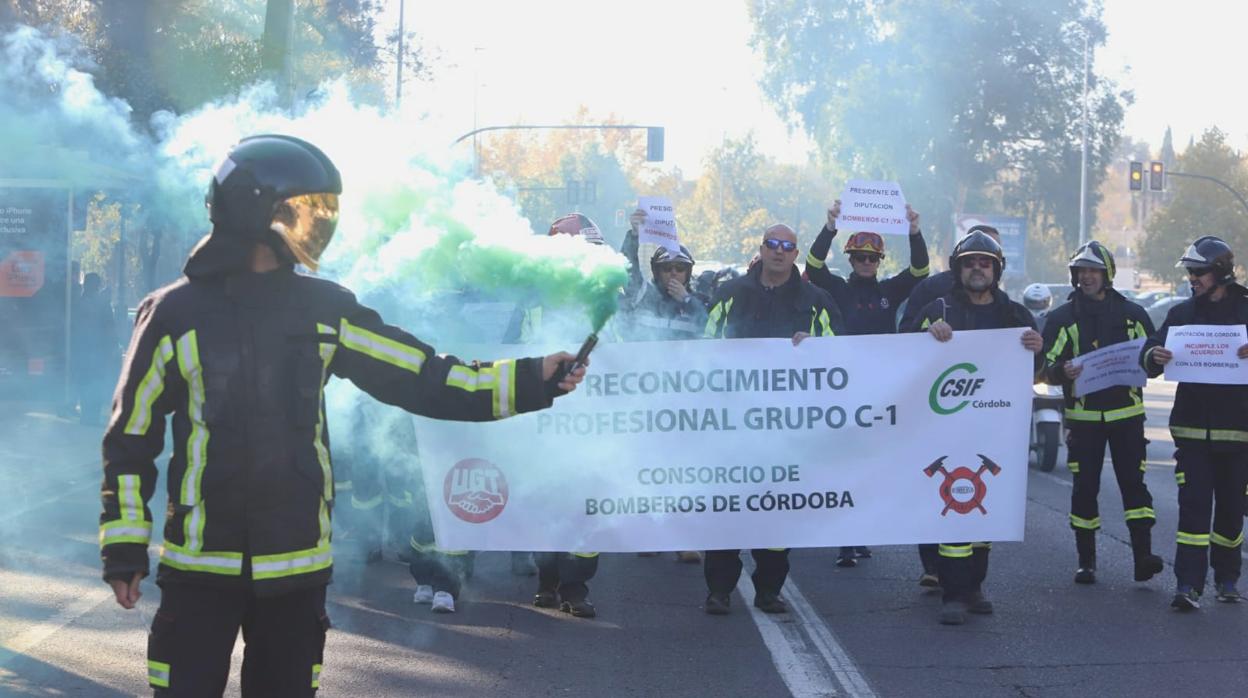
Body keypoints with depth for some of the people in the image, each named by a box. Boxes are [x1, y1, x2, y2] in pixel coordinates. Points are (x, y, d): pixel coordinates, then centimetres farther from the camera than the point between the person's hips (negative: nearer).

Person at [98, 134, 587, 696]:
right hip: (201, 567, -3)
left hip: (297, 567, 3)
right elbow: (130, 439, 1)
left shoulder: (325, 309, 4)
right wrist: (124, 546, -2)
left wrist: (531, 380, -6)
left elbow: (424, 380, 2)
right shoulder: (176, 313, -5)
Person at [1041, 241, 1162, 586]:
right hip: (1083, 417, 0)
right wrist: (1063, 371, -20)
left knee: (1134, 482, -7)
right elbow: (1047, 370, 3)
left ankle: (1143, 556, -9)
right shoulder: (1062, 318, 5)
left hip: (1127, 414, 0)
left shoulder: (1133, 314, 8)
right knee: (1084, 488, 2)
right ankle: (1086, 561, 10)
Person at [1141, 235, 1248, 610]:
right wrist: (1154, 357, -21)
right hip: (1192, 428, 1)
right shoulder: (1182, 313, 8)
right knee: (1193, 506, -8)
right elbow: (1148, 357, 3)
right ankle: (1188, 585, -10)